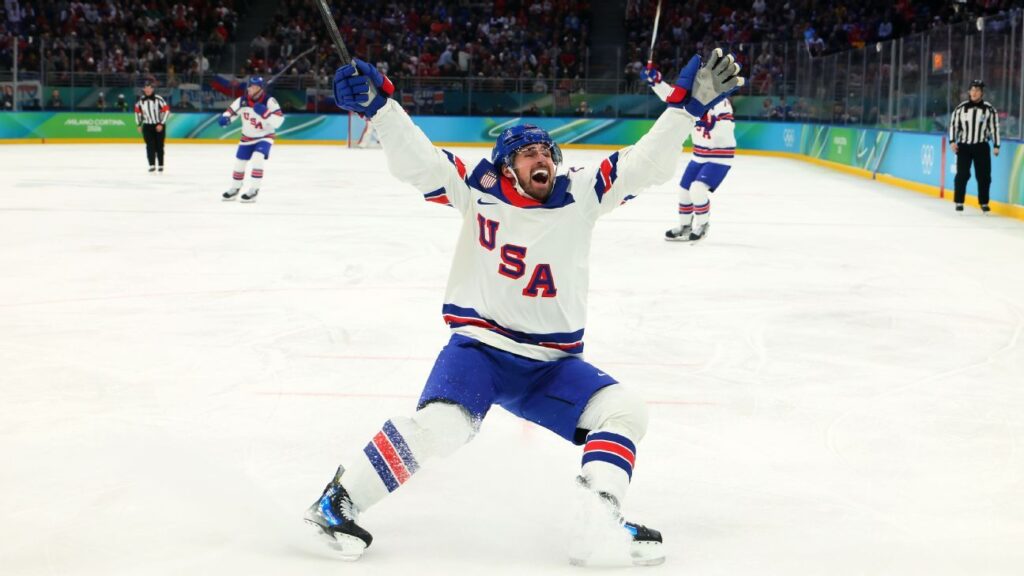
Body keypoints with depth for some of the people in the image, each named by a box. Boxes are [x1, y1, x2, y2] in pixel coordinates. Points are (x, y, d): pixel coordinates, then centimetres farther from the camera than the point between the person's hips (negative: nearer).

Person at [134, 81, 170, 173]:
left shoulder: (158, 99, -14)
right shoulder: (140, 100, -1)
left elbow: (166, 111, -12)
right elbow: (137, 111, 14)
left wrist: (161, 124, -15)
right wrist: (139, 124, 12)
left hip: (159, 126, -2)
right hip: (147, 126, 2)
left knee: (159, 146, 4)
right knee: (150, 146, -8)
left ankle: (160, 165, 17)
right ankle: (152, 165, -9)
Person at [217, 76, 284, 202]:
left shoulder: (269, 101, -23)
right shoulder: (242, 101, -13)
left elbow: (278, 121, -27)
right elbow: (231, 111, -1)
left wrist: (265, 112, -41)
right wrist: (225, 118, -24)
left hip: (265, 137, -4)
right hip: (247, 137, 4)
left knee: (257, 159, -27)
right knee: (239, 162, 10)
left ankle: (254, 190, -19)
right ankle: (234, 189, 33)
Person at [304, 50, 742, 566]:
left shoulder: (581, 196, 1)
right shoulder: (477, 192, -5)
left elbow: (645, 163, -3)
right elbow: (415, 158, -14)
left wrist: (687, 103, -13)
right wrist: (377, 103, -28)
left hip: (550, 363, 4)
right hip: (478, 348, -4)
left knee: (624, 411, -12)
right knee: (441, 425, -28)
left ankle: (602, 514, -13)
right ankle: (340, 500, -14)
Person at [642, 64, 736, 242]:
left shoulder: (720, 102, -24)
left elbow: (727, 127, -34)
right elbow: (671, 94, 1)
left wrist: (712, 124, -49)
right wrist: (655, 80, -11)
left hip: (720, 156, -8)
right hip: (699, 155, 8)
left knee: (697, 189, -21)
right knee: (684, 189, 11)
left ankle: (702, 225, 1)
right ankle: (685, 226, 32)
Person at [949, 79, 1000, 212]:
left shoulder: (989, 109, -1)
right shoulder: (961, 108, 1)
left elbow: (994, 127, 3)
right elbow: (953, 124, 5)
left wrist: (996, 146, 0)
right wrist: (952, 141, -5)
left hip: (981, 147, 0)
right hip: (964, 145, 0)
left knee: (984, 175, 1)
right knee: (962, 174, -6)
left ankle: (984, 202, 12)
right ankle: (959, 202, 1)